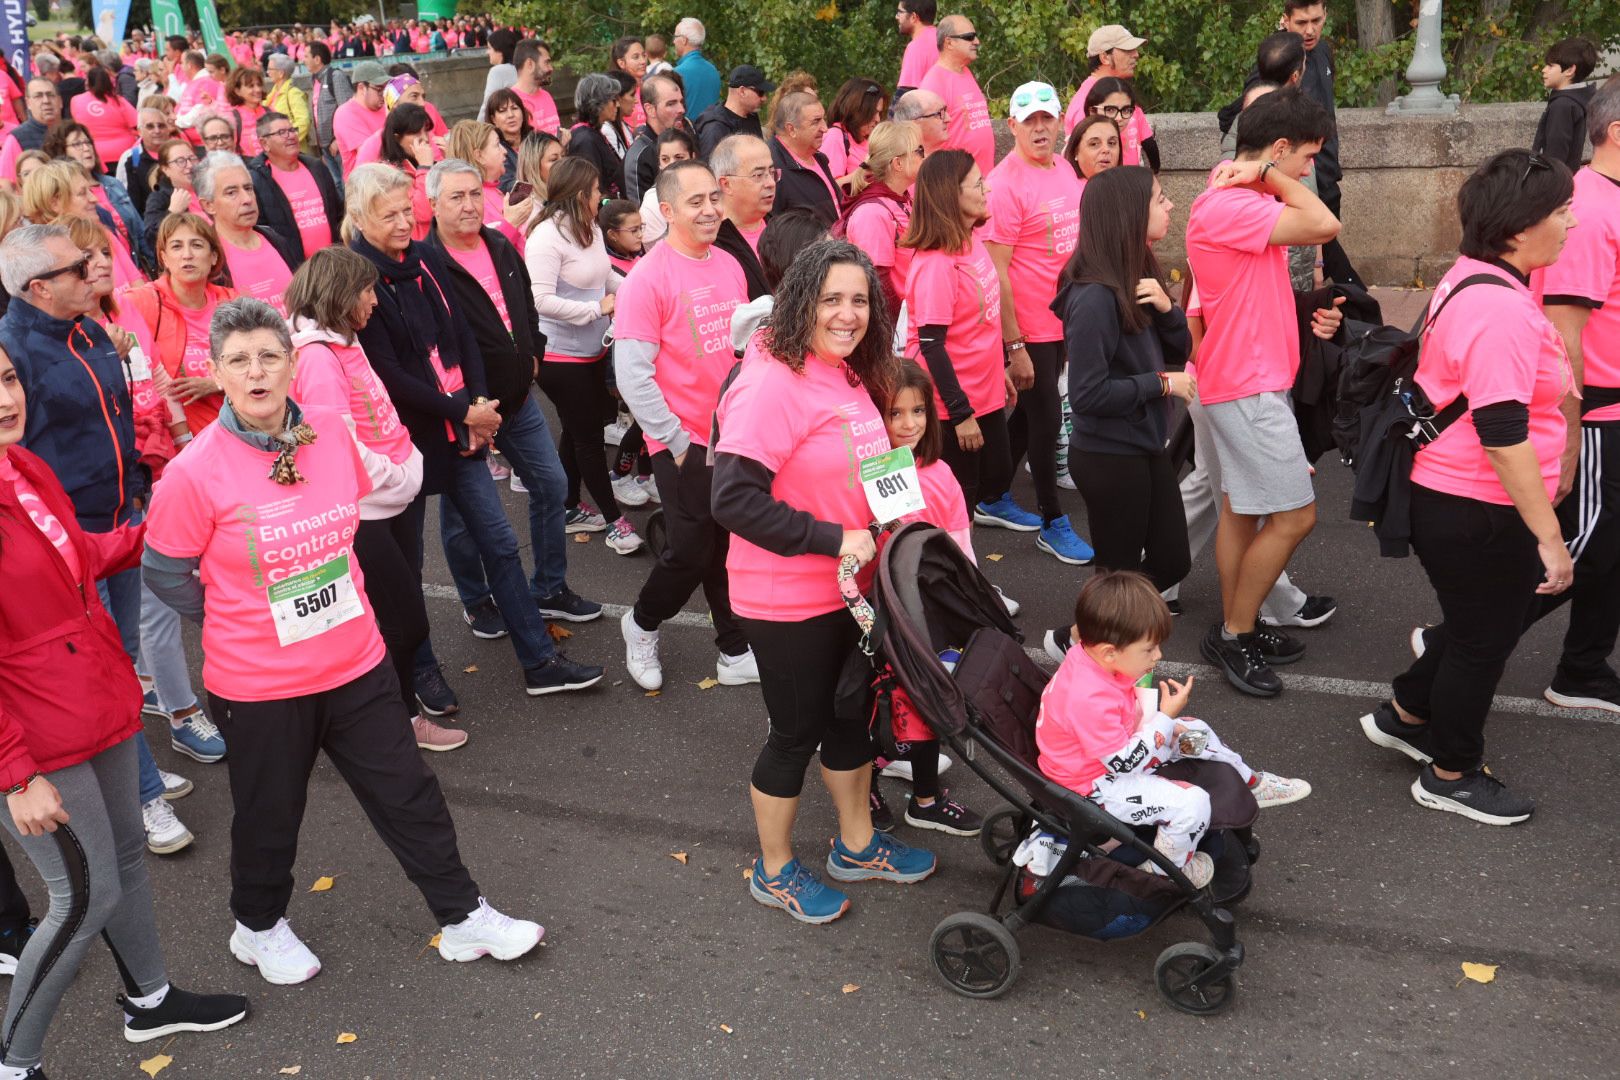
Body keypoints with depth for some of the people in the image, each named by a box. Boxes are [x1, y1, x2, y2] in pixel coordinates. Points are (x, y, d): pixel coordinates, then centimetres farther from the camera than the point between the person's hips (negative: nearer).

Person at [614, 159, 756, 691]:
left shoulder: (729, 266, 6)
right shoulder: (648, 279, -14)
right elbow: (632, 375, -16)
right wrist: (678, 442, -14)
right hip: (685, 442, -6)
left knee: (733, 546, 12)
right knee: (692, 551, 2)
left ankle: (737, 652, 25)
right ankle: (642, 624, 29)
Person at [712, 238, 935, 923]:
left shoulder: (849, 376, 5)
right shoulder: (771, 383, -23)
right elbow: (732, 497, -29)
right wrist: (831, 539, -26)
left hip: (848, 586, 9)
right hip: (788, 600, -8)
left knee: (852, 714, 22)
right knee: (797, 732, 8)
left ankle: (856, 845, 43)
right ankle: (774, 871, 31)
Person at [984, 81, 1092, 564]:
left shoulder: (1064, 170, 7)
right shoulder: (1006, 184, -17)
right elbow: (996, 272, -19)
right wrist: (1014, 345, -20)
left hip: (1062, 321, 8)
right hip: (1026, 328, -8)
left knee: (1030, 414, 18)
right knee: (1046, 420, 1)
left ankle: (993, 497, 34)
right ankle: (1053, 524, 16)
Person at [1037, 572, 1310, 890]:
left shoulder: (1090, 656, -11)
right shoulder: (1090, 700, -39)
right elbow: (1124, 763, -30)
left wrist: (1158, 719, -4)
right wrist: (1165, 717, -25)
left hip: (1114, 746, 10)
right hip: (1096, 785, -10)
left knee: (1194, 732, 16)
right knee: (1192, 804, -19)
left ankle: (1251, 784, 41)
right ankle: (1164, 872, 8)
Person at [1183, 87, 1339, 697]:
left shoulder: (1247, 200, 13)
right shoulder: (1228, 205, -21)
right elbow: (1323, 226, -25)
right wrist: (1269, 175, -16)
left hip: (1249, 378, 11)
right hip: (1247, 385, -11)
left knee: (1242, 508, 15)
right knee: (1294, 515, -6)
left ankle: (1235, 631, 25)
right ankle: (1235, 635, 6)